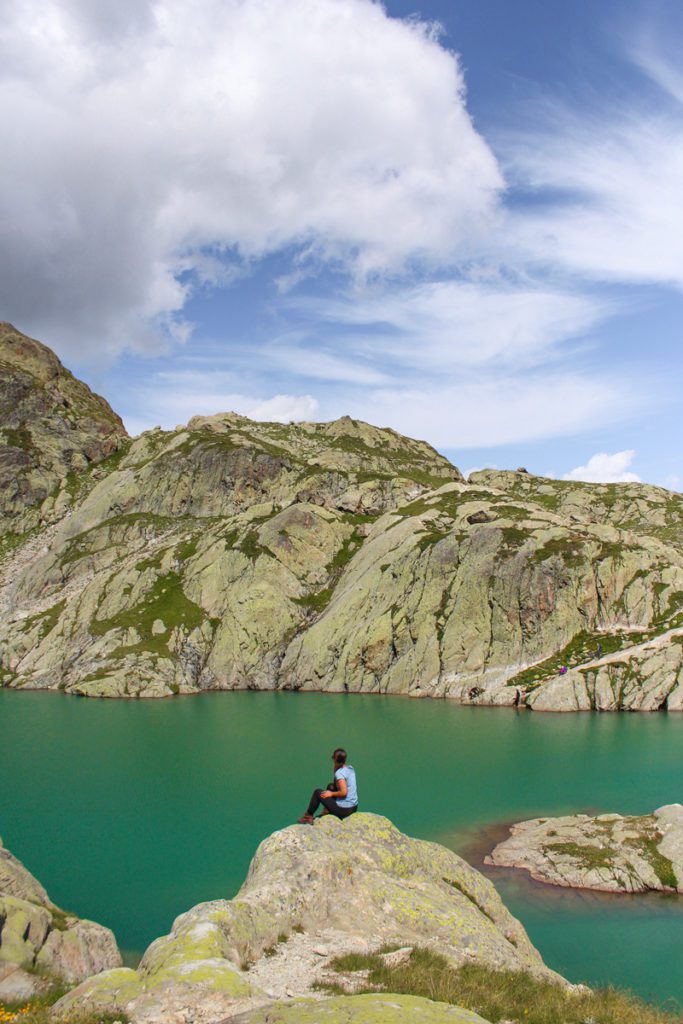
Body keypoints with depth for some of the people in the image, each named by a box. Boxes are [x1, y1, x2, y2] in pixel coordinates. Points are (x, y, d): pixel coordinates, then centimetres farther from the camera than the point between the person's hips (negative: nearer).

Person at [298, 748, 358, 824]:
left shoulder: (340, 773, -19)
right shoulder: (350, 768, 5)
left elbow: (344, 792, -25)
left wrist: (331, 794, -11)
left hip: (344, 810, -8)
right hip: (354, 807, 8)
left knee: (317, 792, 7)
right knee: (330, 786, 26)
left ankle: (308, 816, 21)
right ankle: (327, 812, 32)